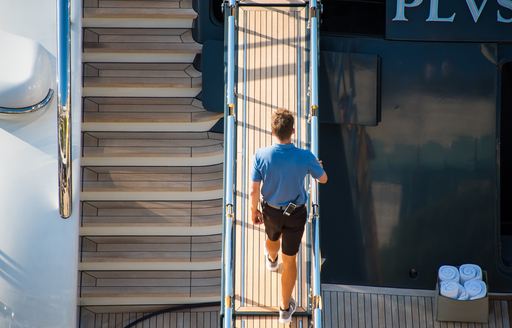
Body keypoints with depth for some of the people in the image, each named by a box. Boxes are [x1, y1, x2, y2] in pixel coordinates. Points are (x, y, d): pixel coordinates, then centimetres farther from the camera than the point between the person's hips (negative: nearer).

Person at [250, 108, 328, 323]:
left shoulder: (261, 156, -27)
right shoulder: (305, 157, -28)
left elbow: (254, 190, -15)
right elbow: (323, 179, -8)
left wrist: (253, 211, 5)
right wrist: (317, 166, 16)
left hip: (270, 210, 2)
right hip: (295, 214, -2)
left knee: (273, 238, 36)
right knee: (290, 259, 14)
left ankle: (271, 260, 72)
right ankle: (285, 308, 27)